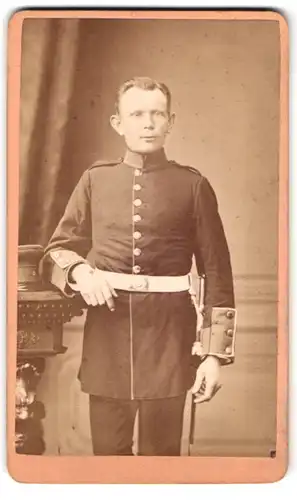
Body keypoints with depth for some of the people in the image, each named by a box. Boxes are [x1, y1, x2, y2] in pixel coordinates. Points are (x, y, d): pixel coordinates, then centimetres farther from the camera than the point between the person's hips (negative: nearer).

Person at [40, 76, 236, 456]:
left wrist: (215, 354, -4)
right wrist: (79, 271, -12)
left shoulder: (193, 185, 1)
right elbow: (57, 250, 11)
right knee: (108, 450, 10)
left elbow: (217, 273, 0)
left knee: (161, 450, 7)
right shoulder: (95, 179, 7)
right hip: (107, 329, 2)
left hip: (169, 331, -1)